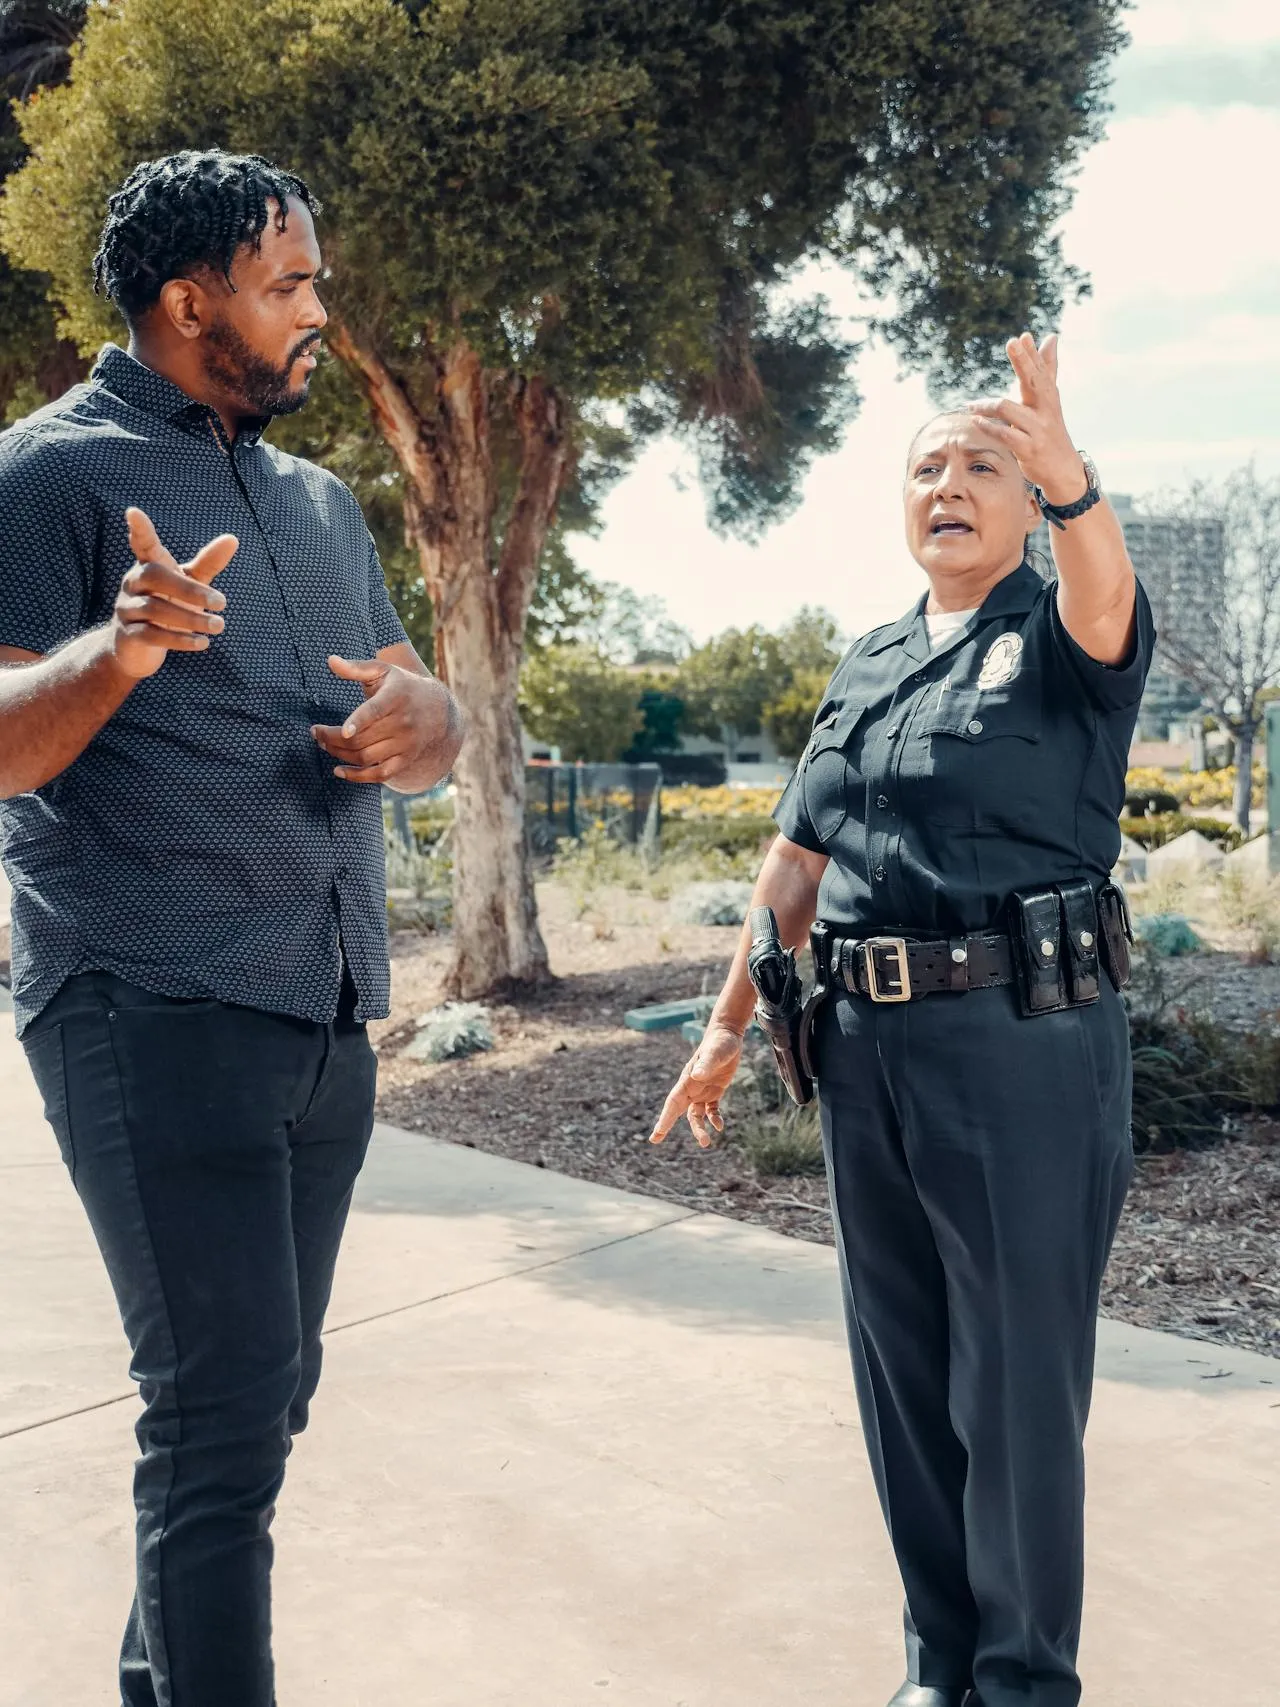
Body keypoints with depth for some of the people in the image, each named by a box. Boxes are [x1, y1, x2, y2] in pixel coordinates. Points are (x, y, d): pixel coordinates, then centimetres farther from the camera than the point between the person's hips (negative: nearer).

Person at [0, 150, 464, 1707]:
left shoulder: (319, 502, 18)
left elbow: (436, 724, 18)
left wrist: (419, 719, -6)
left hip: (328, 1022, 7)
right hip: (153, 1015, -7)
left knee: (260, 1399, 14)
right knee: (225, 1409, -9)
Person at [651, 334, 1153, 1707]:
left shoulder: (1060, 639, -1)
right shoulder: (864, 668, 16)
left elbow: (1104, 592, -26)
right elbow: (797, 860, 17)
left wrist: (1070, 476, -47)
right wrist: (728, 1027, 14)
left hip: (1028, 1042, -6)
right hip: (867, 1042, 6)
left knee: (1019, 1376, 2)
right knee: (900, 1369, 13)